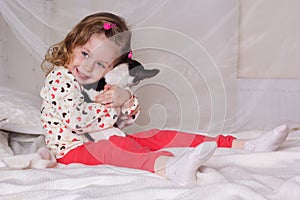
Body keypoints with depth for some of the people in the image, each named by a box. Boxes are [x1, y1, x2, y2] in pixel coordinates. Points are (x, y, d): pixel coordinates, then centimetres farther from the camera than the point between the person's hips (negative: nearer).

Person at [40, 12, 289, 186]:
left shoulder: (101, 83, 11)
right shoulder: (59, 79, -11)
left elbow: (130, 117, 12)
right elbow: (73, 117, -26)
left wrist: (126, 98, -11)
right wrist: (111, 109, -13)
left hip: (108, 142, 7)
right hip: (73, 149, -7)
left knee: (154, 135, -7)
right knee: (114, 146, -36)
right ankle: (170, 167, -71)